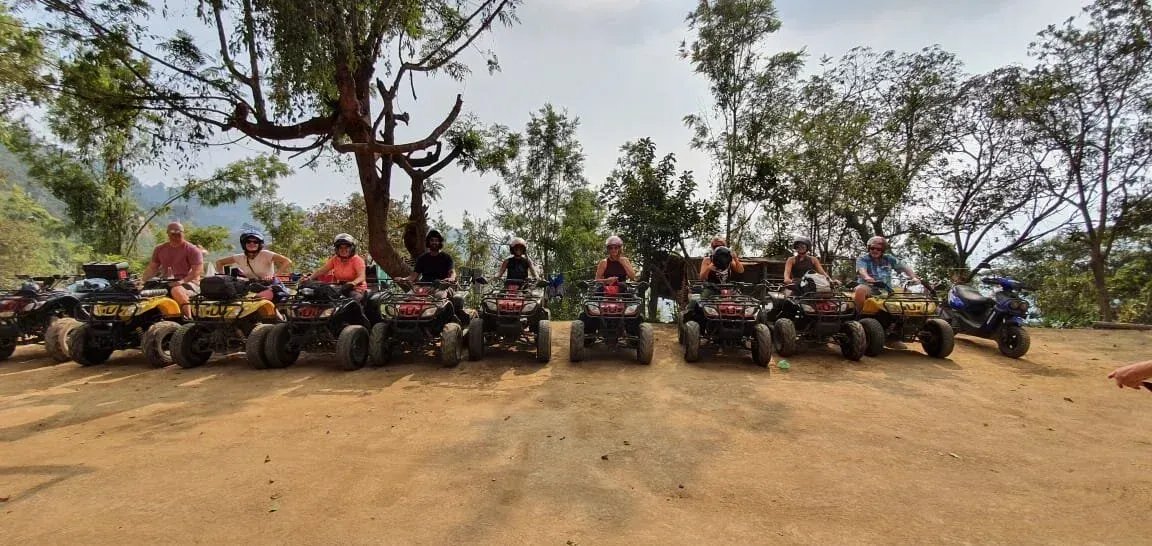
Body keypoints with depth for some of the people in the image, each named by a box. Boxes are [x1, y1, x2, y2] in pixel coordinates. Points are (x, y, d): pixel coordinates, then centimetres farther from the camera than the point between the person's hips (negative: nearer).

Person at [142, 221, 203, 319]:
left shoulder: (192, 249, -1)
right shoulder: (159, 249, 17)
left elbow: (197, 270, -10)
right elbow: (152, 268, 18)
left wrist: (182, 281, -24)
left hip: (189, 282, -6)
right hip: (166, 283, 6)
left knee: (176, 290, -37)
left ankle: (189, 319, -37)